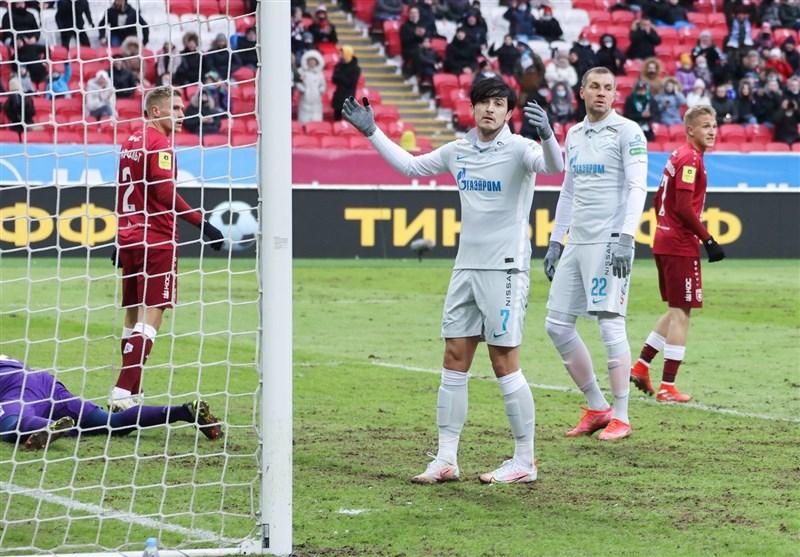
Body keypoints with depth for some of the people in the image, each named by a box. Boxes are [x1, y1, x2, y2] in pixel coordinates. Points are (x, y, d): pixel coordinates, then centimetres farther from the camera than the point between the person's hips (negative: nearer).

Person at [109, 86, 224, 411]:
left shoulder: (131, 142, 15)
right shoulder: (159, 143, -11)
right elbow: (165, 193, -21)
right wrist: (202, 223, -19)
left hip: (129, 238, 9)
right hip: (156, 241, -9)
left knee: (133, 315, 14)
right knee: (150, 316, -10)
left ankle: (131, 391, 18)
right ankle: (123, 392, -20)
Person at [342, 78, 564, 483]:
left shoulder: (518, 149, -9)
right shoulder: (458, 151, 10)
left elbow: (553, 166, -29)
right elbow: (410, 165, 25)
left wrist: (547, 134, -48)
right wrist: (371, 131, 22)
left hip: (505, 269, -7)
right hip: (466, 267, 7)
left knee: (505, 365, -5)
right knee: (454, 361, 5)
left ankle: (524, 462, 4)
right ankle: (445, 461, 9)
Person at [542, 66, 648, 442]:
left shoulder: (627, 132, -5)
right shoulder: (574, 135, 17)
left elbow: (637, 186, -12)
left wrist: (625, 237, -22)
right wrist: (555, 240, 19)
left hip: (609, 242, -8)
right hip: (576, 243, 8)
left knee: (610, 324, -10)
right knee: (557, 325, 5)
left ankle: (620, 417, -3)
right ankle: (597, 408, 15)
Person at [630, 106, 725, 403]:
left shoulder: (677, 156, 15)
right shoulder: (690, 159, -15)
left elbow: (659, 200, 20)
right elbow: (684, 206, -22)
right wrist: (709, 241, -18)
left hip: (664, 242, 9)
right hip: (681, 245, -9)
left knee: (677, 310, 20)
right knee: (681, 313, -3)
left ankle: (642, 365, 20)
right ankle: (668, 387, -2)